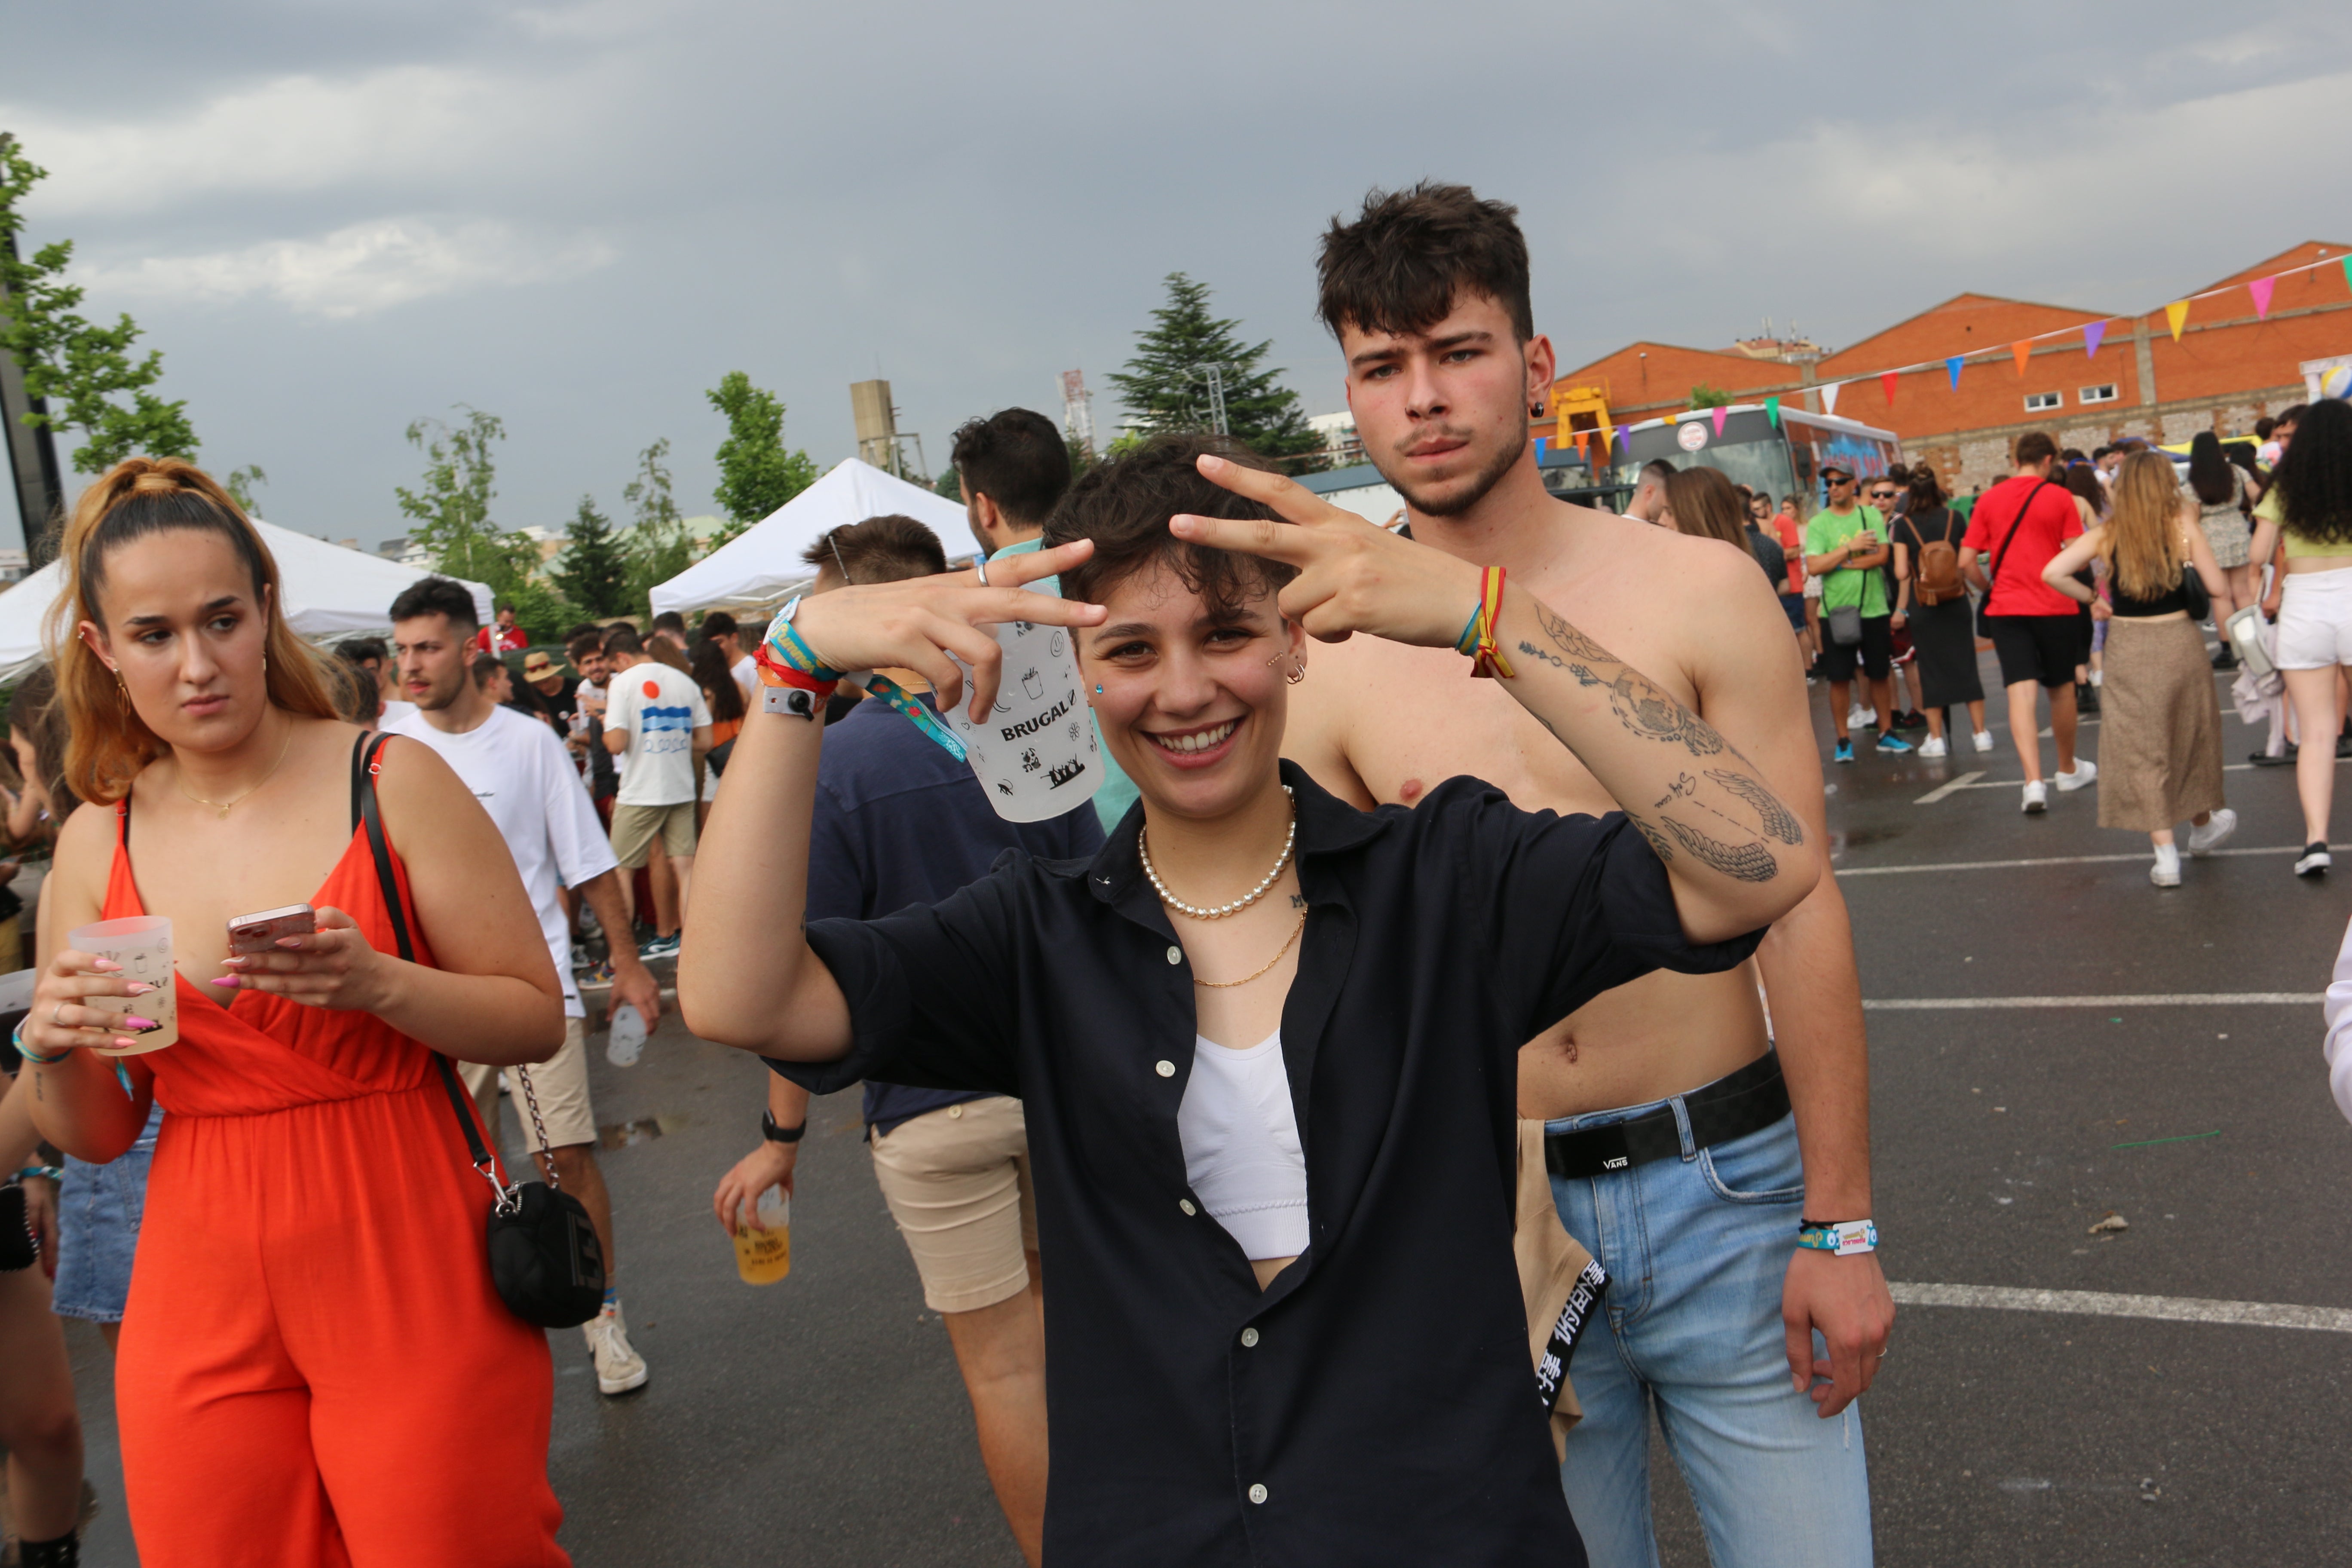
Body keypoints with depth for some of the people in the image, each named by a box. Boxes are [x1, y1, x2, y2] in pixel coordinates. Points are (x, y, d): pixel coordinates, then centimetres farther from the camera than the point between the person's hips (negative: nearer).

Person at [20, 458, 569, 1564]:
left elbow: (538, 1019, -5)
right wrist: (51, 1050, -9)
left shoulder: (391, 781, -6)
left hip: (408, 1281, -3)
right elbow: (94, 1137, 11)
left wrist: (376, 985, -21)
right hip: (198, 1310, 3)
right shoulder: (95, 844, 6)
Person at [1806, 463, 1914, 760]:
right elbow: (1813, 566, -13)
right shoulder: (1818, 524, -1)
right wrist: (1850, 548, -15)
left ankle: (1886, 733, 23)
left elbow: (1881, 556, -9)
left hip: (1874, 609, 2)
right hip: (1835, 611, -1)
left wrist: (1842, 562, -14)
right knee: (1839, 678, 0)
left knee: (1879, 674, 11)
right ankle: (1843, 741, 8)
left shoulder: (1871, 516, 3)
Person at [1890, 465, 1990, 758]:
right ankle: (1980, 732, 10)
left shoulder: (1903, 526, -8)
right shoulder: (1954, 519, -2)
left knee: (1930, 668, 4)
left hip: (1922, 605, -2)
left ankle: (1936, 738, 4)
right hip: (1956, 602, 2)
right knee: (1966, 664, 8)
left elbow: (1902, 572, -11)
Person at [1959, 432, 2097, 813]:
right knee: (2061, 689, 16)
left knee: (2021, 692, -3)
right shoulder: (2060, 497, -4)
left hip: (2005, 609, 1)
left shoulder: (1988, 500, 2)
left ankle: (2034, 782, -17)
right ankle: (2068, 769, 33)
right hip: (2055, 608, -1)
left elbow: (1966, 562, -1)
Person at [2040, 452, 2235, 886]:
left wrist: (2090, 599, 3)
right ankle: (2203, 826, 41)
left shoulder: (2107, 535, -3)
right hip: (2180, 642, 0)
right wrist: (2192, 526, 6)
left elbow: (2053, 573, -13)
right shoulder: (2183, 528, -7)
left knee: (2140, 749, 6)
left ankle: (2166, 856, 1)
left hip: (2127, 648, 0)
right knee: (2190, 736, 20)